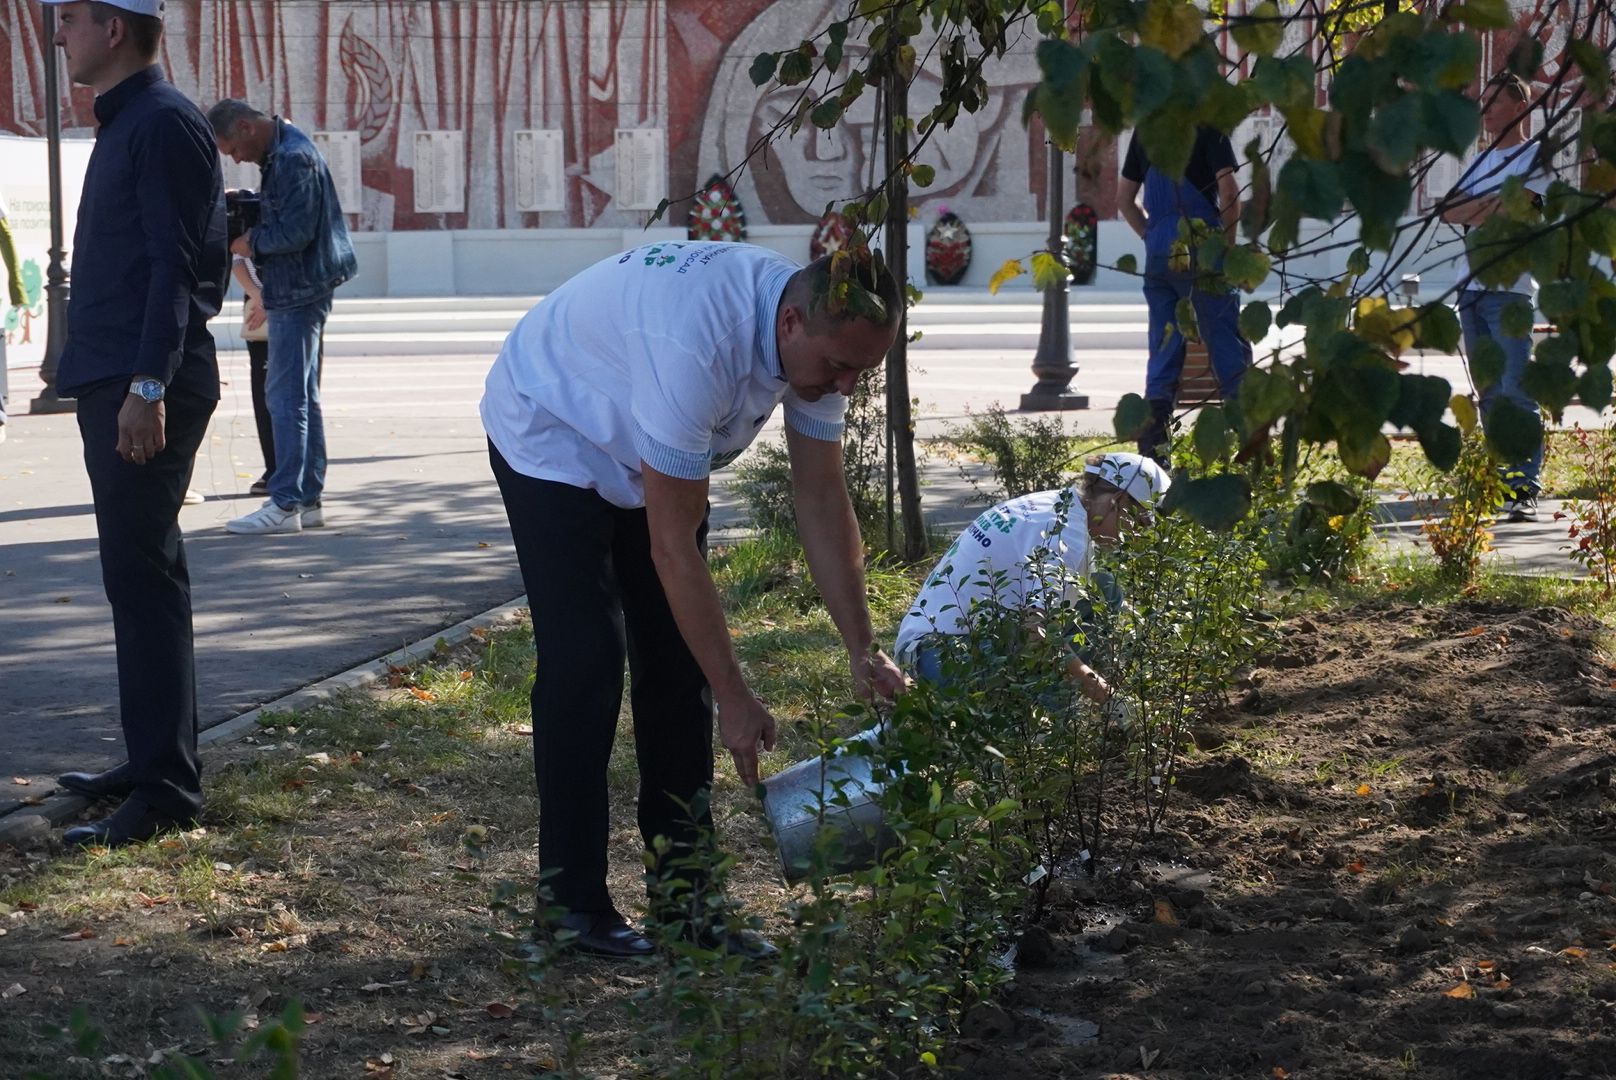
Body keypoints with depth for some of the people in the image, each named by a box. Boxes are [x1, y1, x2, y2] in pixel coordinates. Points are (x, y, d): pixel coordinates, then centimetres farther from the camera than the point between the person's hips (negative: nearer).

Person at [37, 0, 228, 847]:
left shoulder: (164, 124, -12)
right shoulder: (125, 124, 18)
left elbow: (176, 267, -19)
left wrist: (148, 386, -24)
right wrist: (108, 383, 18)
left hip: (146, 392, -10)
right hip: (112, 385, 10)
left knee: (142, 579, -10)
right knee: (138, 577, 14)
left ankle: (165, 790, -8)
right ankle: (154, 764, 22)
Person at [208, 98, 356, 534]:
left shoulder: (293, 158, -18)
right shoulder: (280, 151, 14)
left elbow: (295, 231, -23)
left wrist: (249, 242, -9)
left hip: (299, 291, -11)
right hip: (297, 290, 11)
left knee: (285, 394, -9)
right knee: (301, 395, 13)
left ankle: (286, 503, -8)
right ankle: (308, 499, 19)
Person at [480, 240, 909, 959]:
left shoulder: (824, 335, -19)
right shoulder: (697, 344, -43)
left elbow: (822, 501, -9)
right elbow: (671, 547, -37)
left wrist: (862, 650, -14)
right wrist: (735, 700, -33)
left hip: (652, 449, 7)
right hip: (552, 436, -7)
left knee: (679, 664, 2)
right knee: (584, 663, -15)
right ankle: (573, 902, -6)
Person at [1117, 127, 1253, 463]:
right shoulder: (1208, 126, -5)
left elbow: (1124, 198, 17)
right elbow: (1228, 188, -14)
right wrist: (1227, 242, -3)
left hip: (1157, 256, 5)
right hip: (1200, 254, -5)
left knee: (1164, 350, 8)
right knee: (1228, 347, 0)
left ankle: (1152, 448, 1)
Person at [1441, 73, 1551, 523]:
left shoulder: (1535, 156, 0)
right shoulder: (1480, 161, 21)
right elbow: (1449, 212, 7)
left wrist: (1475, 210, -3)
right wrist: (1491, 206, -9)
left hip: (1509, 288, -7)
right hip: (1472, 287, 7)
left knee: (1516, 392, -13)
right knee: (1489, 394, 9)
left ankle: (1525, 490, -17)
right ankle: (1501, 482, 14)